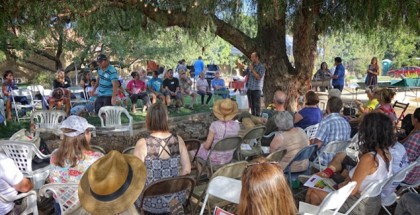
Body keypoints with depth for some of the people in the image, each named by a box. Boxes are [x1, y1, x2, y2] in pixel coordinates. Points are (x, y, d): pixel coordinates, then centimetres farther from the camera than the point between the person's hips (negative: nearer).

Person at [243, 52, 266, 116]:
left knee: (257, 105, -3)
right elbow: (243, 74, 13)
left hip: (256, 89, -6)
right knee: (251, 105, 12)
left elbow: (259, 77, -17)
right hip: (249, 89, 6)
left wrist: (252, 70, -17)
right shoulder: (250, 66, 12)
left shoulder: (261, 67, -5)